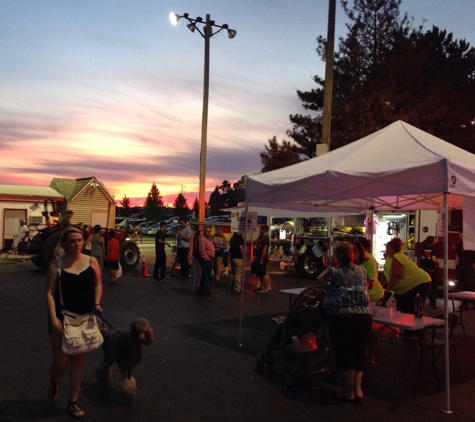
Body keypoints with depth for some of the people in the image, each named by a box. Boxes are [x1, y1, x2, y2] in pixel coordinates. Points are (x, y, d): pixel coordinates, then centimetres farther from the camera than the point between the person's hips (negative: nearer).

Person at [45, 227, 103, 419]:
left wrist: (97, 304, -7)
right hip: (62, 318, -3)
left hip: (85, 318, 3)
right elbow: (50, 293, -9)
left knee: (79, 361, 9)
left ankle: (72, 403, 24)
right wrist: (53, 318, -17)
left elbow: (97, 285, 10)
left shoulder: (92, 261, 0)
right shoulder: (56, 265, -7)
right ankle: (54, 381, 36)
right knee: (61, 361, -2)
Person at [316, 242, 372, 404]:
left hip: (341, 316, -4)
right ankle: (357, 390, 17)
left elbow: (319, 281, 15)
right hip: (364, 315, 4)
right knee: (358, 353, 15)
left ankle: (349, 392, 15)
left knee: (344, 353, 7)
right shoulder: (362, 270, 13)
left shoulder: (334, 271, 1)